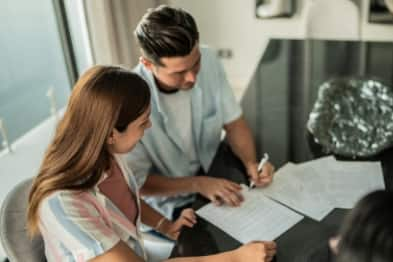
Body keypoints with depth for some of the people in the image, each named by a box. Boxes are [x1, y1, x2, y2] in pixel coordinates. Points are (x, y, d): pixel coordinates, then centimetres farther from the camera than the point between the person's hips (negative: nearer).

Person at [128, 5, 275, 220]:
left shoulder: (208, 61, -15)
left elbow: (233, 123, -1)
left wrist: (251, 163, -18)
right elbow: (136, 182, -16)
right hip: (170, 206, -5)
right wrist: (197, 184, -24)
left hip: (214, 177, 6)